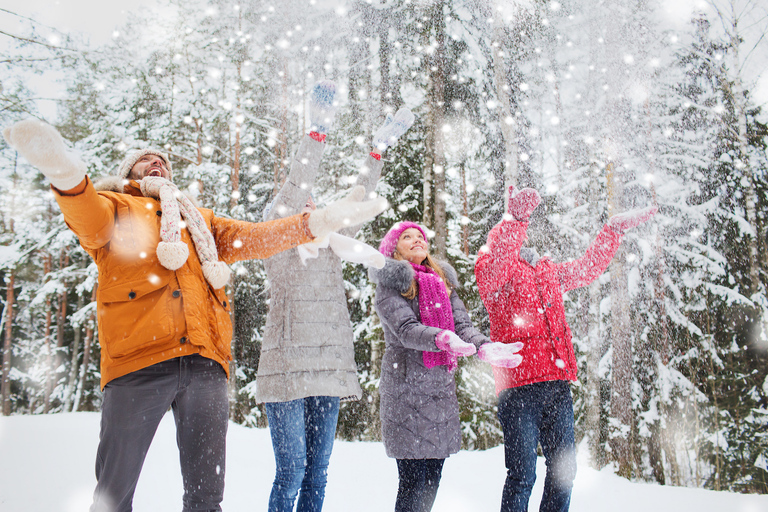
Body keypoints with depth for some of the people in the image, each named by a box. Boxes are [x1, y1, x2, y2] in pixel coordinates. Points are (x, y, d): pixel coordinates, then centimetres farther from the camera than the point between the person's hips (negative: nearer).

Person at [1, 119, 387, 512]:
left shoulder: (198, 219, 31)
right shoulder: (116, 207, 18)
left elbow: (253, 237, 21)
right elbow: (90, 220, -5)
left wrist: (322, 221, 9)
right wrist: (65, 172, -28)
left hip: (205, 361, 4)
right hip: (139, 359, -3)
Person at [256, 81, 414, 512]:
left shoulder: (331, 247, 17)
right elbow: (294, 190, -10)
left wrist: (378, 152, 9)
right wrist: (318, 135, -16)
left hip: (330, 369, 5)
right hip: (288, 366, -5)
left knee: (317, 471, 9)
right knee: (290, 469, -7)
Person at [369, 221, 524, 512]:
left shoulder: (443, 281, 17)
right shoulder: (391, 283, -1)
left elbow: (462, 322, 5)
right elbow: (405, 329, -15)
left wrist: (484, 347, -16)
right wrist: (442, 338, -34)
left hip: (441, 386, 6)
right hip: (406, 387, -5)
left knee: (432, 480, 8)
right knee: (414, 481, -5)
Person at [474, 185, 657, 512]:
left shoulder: (547, 271, 22)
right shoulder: (491, 264, -1)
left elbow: (587, 268, 35)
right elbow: (493, 268, -25)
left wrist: (615, 229, 37)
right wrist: (515, 218, -37)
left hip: (558, 383, 7)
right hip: (519, 384, -7)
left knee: (564, 468, 13)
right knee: (523, 474, -6)